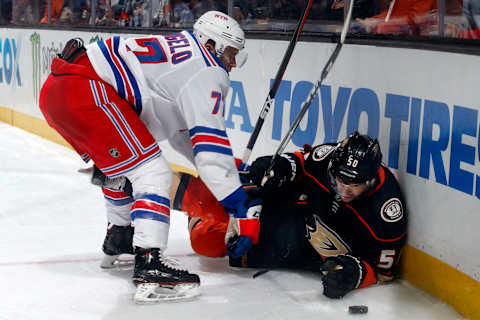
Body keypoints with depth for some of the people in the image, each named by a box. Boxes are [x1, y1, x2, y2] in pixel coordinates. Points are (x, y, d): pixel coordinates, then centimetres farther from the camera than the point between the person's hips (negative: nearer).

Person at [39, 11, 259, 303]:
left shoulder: (179, 51, 26)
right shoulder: (207, 71, -3)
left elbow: (182, 129, 33)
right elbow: (210, 144, -12)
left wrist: (232, 165, 31)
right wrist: (244, 209, -11)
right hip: (83, 91, -11)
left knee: (122, 163, 29)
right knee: (152, 174, -10)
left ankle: (119, 238, 44)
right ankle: (149, 264, -21)